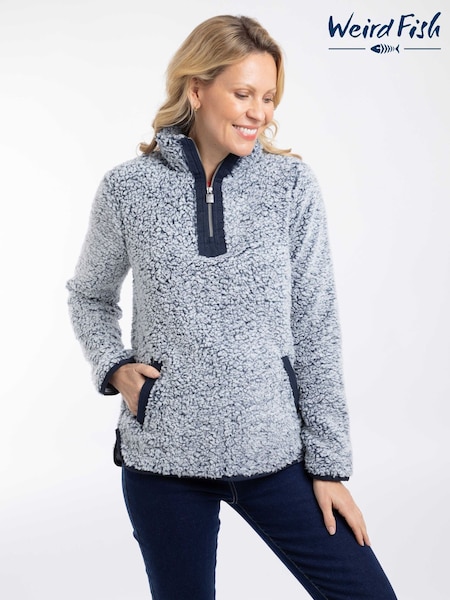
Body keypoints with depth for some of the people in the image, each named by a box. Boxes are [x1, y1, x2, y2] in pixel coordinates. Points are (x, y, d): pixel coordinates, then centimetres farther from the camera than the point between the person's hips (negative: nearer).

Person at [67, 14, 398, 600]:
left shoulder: (291, 183, -2)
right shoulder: (128, 188, -2)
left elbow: (316, 329, -1)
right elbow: (89, 296, 15)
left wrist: (329, 463, -2)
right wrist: (114, 366, -4)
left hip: (275, 453, 1)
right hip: (163, 457, 0)